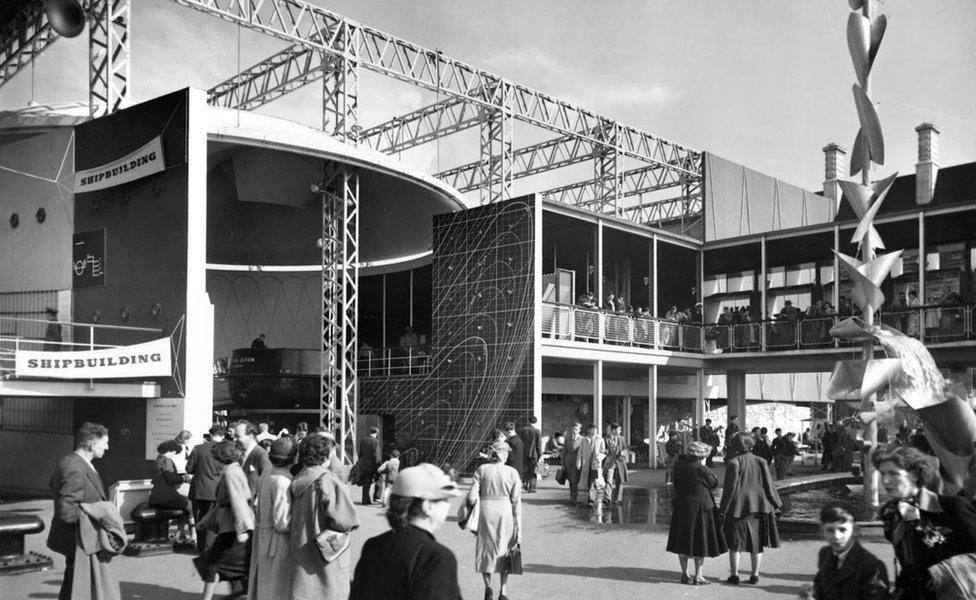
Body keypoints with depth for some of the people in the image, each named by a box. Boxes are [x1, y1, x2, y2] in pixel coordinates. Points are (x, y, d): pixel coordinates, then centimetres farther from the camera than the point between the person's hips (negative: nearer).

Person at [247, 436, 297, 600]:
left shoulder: (266, 475, 2)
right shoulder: (282, 482, -24)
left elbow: (257, 505, 12)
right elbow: (282, 523, -23)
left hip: (262, 537, 8)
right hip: (277, 543, -8)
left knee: (261, 585, 22)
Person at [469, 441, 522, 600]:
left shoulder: (482, 470, -4)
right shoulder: (512, 473, -4)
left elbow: (472, 497, -8)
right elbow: (516, 503, -3)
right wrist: (519, 530, 0)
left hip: (485, 512, 0)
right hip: (505, 513, 0)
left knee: (485, 550, 18)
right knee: (504, 553, 15)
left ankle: (488, 587, 7)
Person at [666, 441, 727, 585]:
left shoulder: (679, 467, -2)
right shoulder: (702, 469, -17)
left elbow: (676, 485, 6)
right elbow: (714, 484, -3)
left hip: (682, 507, 5)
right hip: (700, 506, -5)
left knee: (683, 540, 13)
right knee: (700, 541, 5)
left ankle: (684, 574, 18)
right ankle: (698, 576, 8)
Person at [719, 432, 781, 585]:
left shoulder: (734, 463, -11)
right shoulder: (761, 462, -1)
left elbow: (729, 488, -11)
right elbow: (769, 485, 1)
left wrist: (723, 509, -5)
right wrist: (776, 504, 11)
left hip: (738, 507, -3)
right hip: (759, 506, 3)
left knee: (735, 542, 7)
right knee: (756, 542, 13)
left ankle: (734, 574, 7)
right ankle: (755, 575, 14)